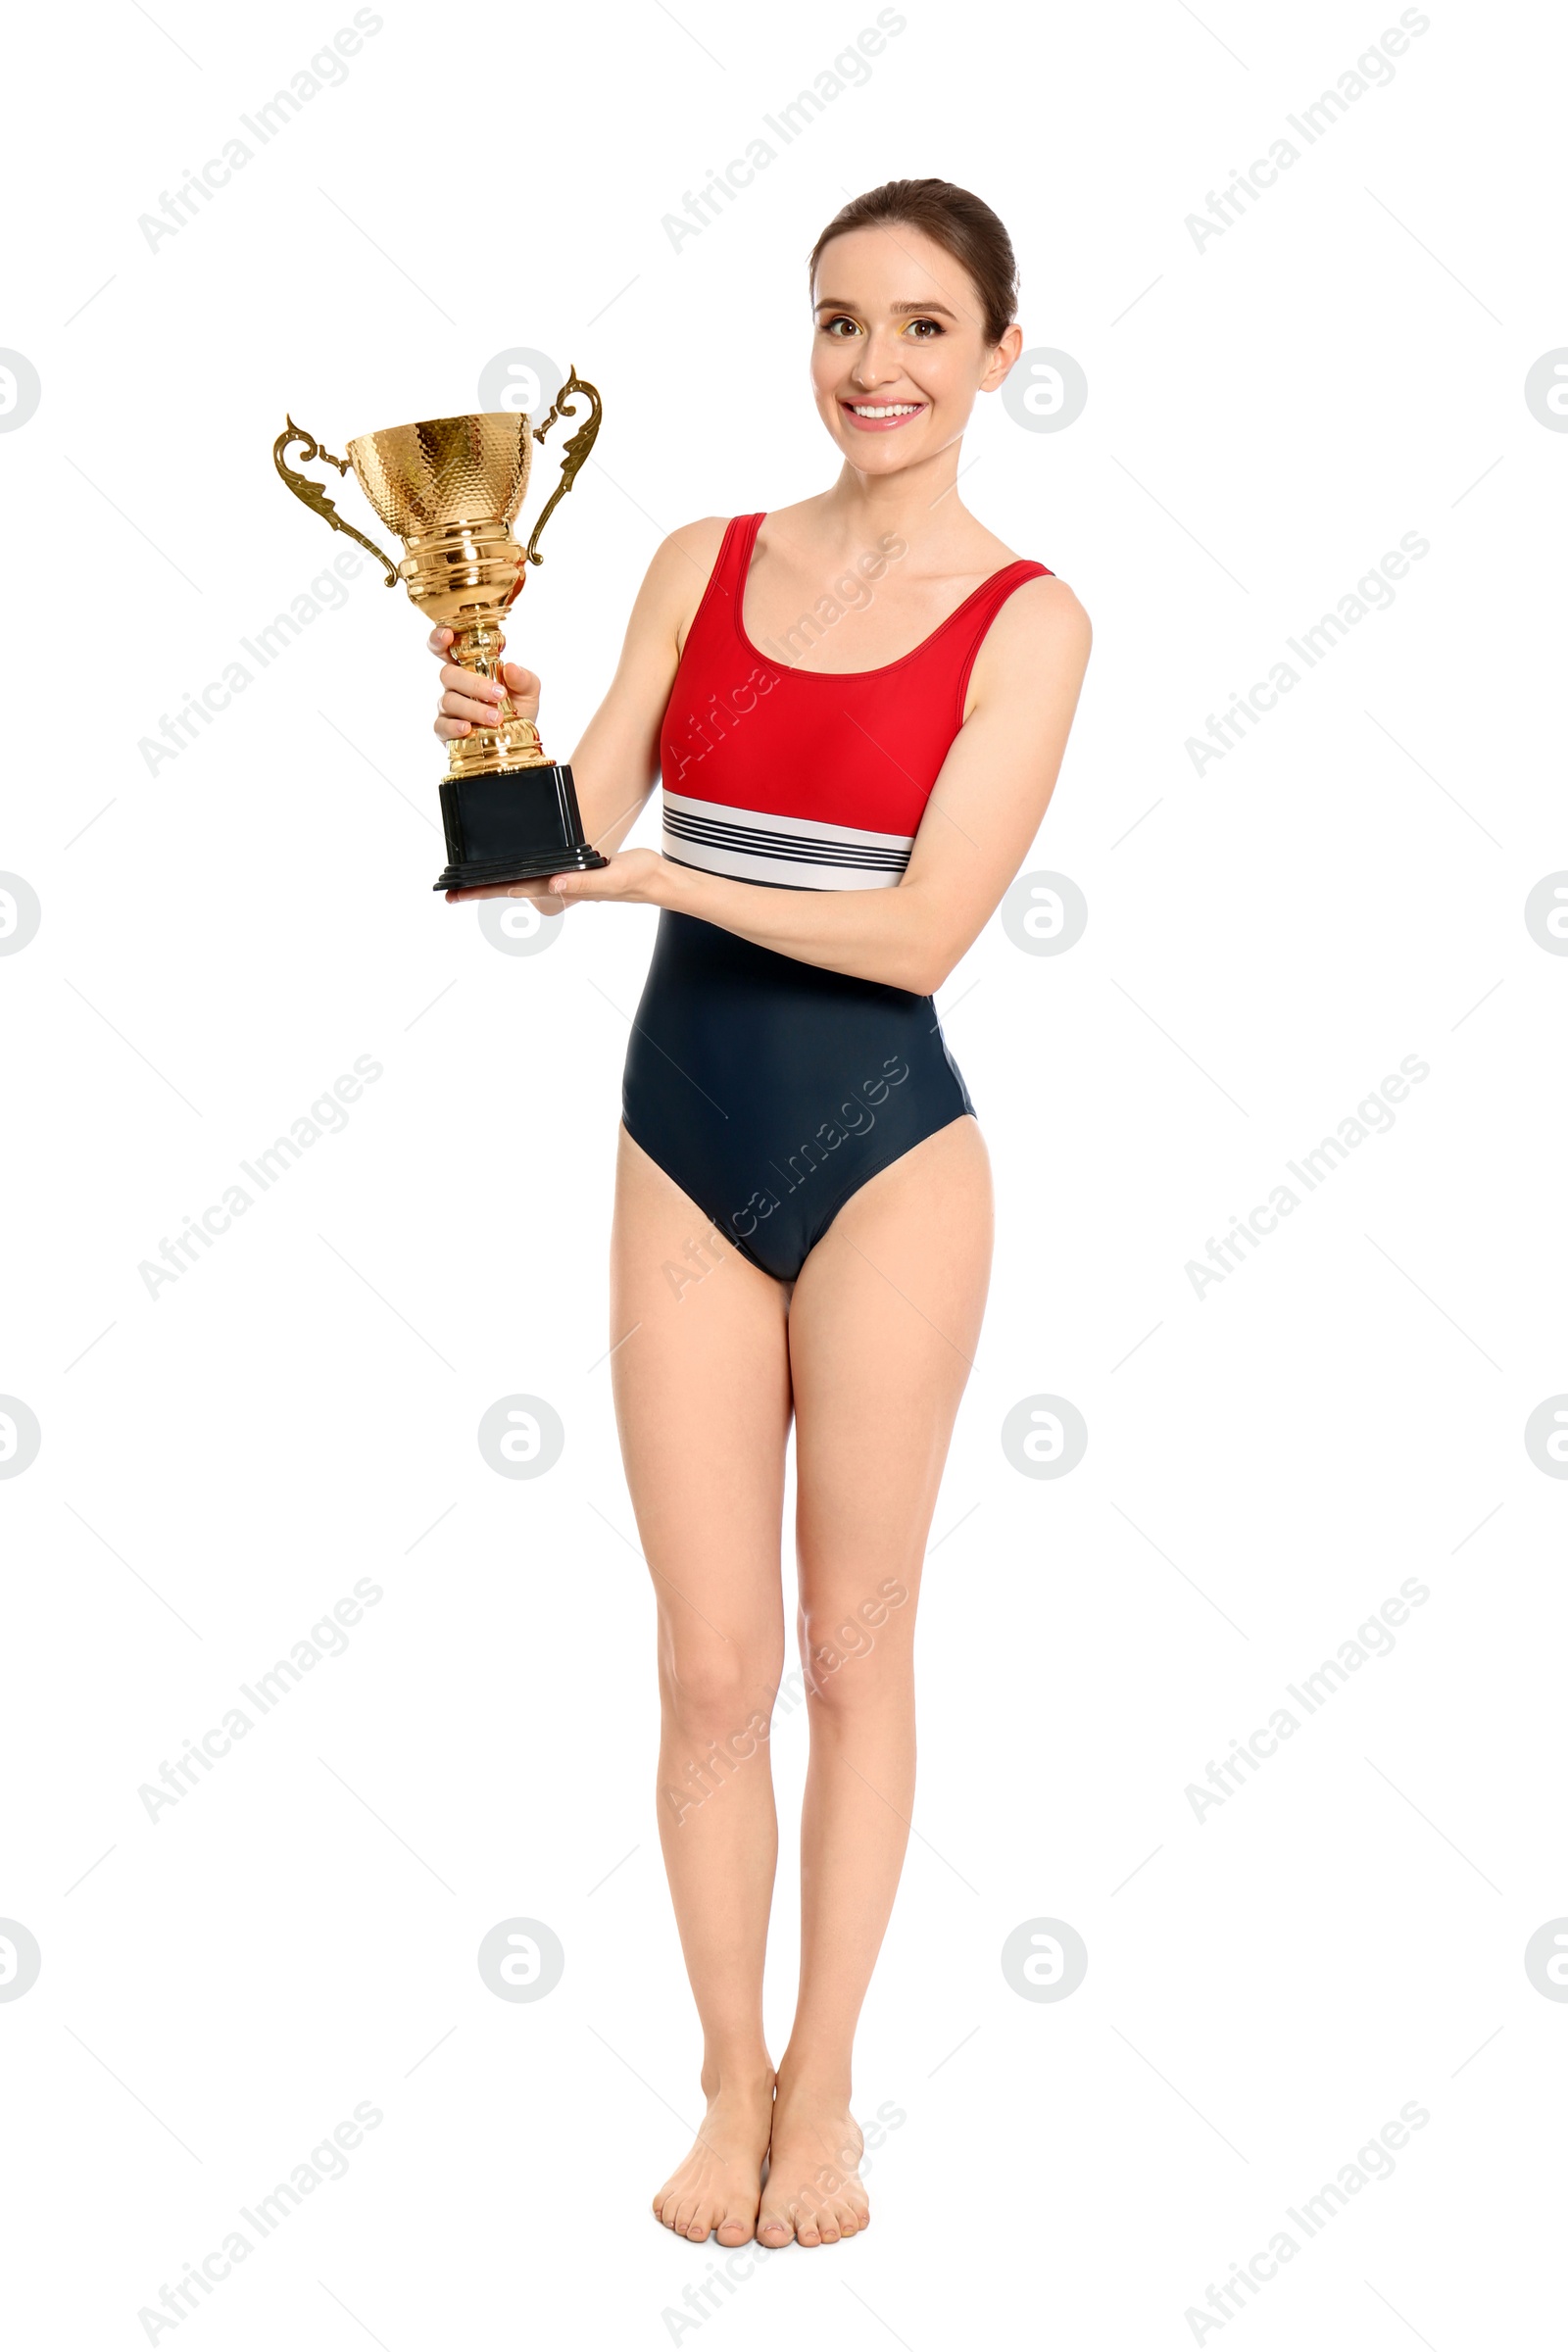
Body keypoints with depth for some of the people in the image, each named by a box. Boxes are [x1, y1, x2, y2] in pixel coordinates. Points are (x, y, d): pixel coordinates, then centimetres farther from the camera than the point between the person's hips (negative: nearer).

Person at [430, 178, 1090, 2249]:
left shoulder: (1027, 619, -4)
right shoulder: (702, 565, 6)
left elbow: (923, 928, -13)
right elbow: (574, 840, 1)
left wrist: (657, 870, -20)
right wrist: (501, 747, -19)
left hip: (885, 1153, -2)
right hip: (686, 1146, 3)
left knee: (856, 1647, 8)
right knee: (713, 1665, 6)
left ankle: (824, 2086, 23)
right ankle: (732, 2084, 21)